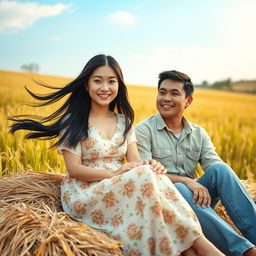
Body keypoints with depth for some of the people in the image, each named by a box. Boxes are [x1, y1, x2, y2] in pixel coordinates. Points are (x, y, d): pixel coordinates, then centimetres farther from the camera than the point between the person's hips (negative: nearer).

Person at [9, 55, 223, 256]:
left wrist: (150, 165, -21)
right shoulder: (72, 122, -1)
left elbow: (135, 161, 3)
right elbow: (74, 169, -8)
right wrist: (115, 173, -21)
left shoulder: (124, 122, 14)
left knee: (156, 177, -29)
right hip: (83, 195, -4)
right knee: (145, 178, -31)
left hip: (121, 189, 5)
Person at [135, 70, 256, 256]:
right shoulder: (144, 130, -2)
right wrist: (186, 181, -27)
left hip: (195, 199, 4)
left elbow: (216, 168, -2)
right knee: (179, 190, -36)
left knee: (219, 169, -22)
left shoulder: (199, 133, 11)